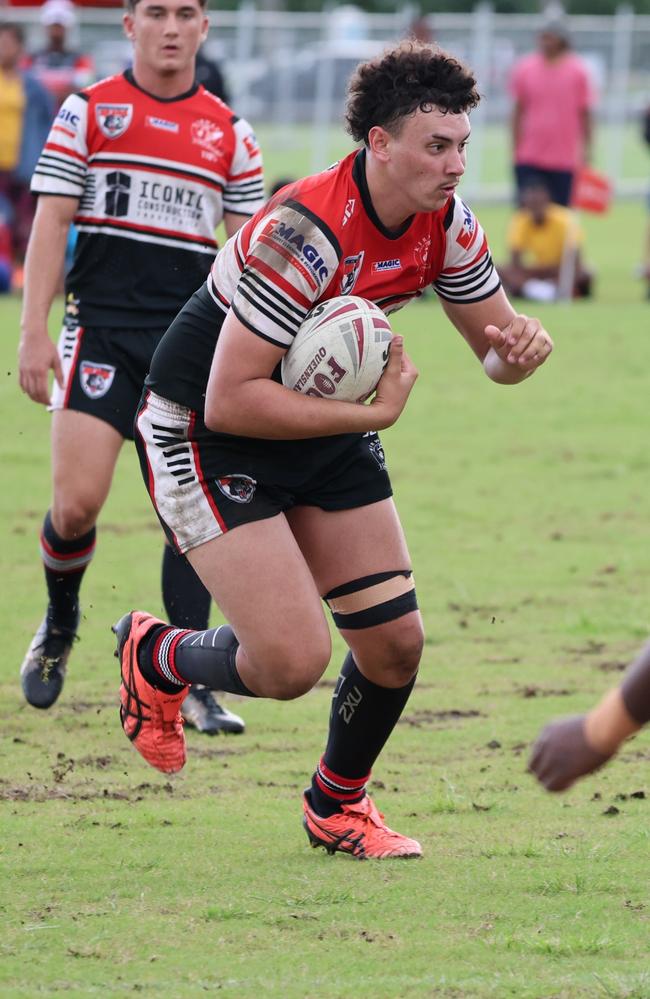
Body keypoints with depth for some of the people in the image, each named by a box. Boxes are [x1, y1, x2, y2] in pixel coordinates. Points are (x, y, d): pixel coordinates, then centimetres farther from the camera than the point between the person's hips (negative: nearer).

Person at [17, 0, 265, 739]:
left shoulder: (229, 133, 10)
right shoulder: (87, 111, 4)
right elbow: (51, 222, 1)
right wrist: (34, 331, -7)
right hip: (101, 330, -2)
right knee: (77, 503, -12)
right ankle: (59, 625, 18)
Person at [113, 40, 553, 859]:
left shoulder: (446, 224, -8)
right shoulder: (306, 231, -31)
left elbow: (492, 344, 5)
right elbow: (228, 400, -31)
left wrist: (517, 349, -20)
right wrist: (372, 412, -27)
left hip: (328, 430, 7)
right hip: (202, 429, -7)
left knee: (394, 642, 3)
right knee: (292, 661, -17)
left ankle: (337, 805, 30)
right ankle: (155, 658, 16)